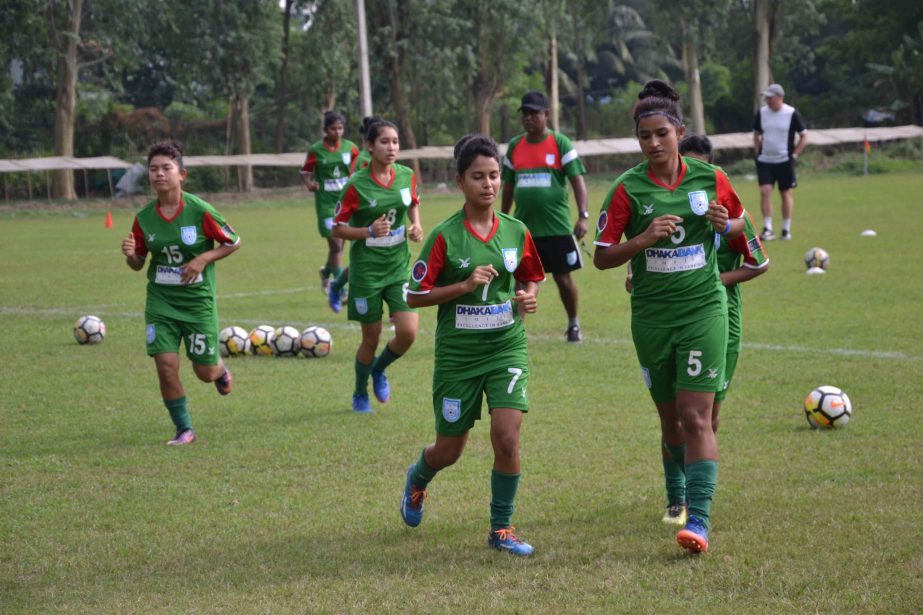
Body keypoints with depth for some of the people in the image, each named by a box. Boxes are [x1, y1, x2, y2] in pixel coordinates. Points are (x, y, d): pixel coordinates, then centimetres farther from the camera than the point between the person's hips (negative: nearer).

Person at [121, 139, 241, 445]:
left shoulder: (200, 211, -13)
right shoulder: (144, 218, -3)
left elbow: (234, 242, -2)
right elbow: (138, 262, 9)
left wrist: (203, 259, -15)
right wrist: (130, 254, -14)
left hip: (198, 300, -2)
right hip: (160, 302, 2)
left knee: (205, 372, 5)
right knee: (166, 366, -10)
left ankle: (221, 370, 44)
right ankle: (184, 430, 8)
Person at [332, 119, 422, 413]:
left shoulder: (407, 176, -2)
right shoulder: (356, 184, -15)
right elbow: (337, 228, -9)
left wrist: (416, 226, 0)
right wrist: (369, 231, -23)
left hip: (399, 266, 3)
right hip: (366, 270, -3)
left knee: (408, 333, -9)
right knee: (371, 339, 5)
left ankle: (379, 370, 23)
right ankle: (360, 395, 31)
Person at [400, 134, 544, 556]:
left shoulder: (516, 231, -1)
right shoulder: (445, 236, -11)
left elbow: (531, 278, 17)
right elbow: (415, 296, -9)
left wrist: (528, 297, -5)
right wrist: (464, 285, -20)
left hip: (507, 348, 2)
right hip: (457, 354, -2)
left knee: (507, 437, -14)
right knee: (449, 450, 11)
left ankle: (502, 529, 3)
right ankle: (417, 479, 48)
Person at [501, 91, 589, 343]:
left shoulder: (560, 143, -4)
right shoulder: (515, 146, 9)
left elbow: (577, 180, -9)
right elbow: (508, 186, 17)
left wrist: (583, 215, -20)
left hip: (557, 227, -3)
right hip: (524, 227, 3)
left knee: (563, 277, 5)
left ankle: (573, 325, 24)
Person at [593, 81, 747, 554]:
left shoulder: (710, 178, -1)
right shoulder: (628, 189, -5)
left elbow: (740, 223, 16)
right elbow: (602, 257, -4)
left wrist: (725, 226, -7)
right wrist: (644, 239, -20)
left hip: (704, 308, -1)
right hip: (651, 315, 1)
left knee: (696, 417, -12)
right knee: (670, 418, 13)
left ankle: (698, 520, -15)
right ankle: (681, 495, 37)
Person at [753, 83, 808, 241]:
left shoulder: (792, 114, -7)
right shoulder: (762, 113, 2)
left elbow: (804, 136, 0)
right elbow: (756, 134, 17)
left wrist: (794, 155, -6)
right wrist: (757, 152, 6)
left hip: (784, 161, -2)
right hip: (764, 161, 2)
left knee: (786, 193, 5)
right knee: (765, 191, -10)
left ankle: (786, 229, 16)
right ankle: (767, 229, -8)